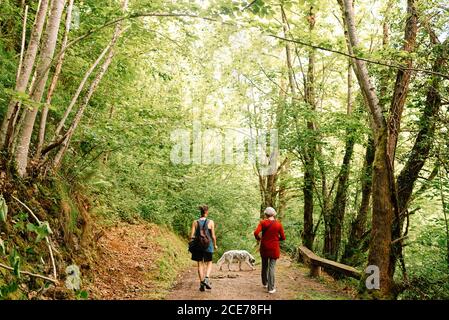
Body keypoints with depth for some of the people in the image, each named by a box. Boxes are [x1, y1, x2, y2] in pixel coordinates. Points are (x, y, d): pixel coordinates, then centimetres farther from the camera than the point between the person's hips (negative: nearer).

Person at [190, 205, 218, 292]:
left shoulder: (195, 222, -2)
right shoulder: (210, 222, -7)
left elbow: (192, 236, -4)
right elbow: (213, 236, -6)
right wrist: (215, 245, 9)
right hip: (208, 245, -1)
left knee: (200, 264, 12)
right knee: (209, 263, 15)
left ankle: (202, 283, 11)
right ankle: (206, 278, -6)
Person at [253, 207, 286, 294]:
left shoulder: (263, 222, -7)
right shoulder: (278, 224, -6)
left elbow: (256, 233, -18)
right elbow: (283, 238, -2)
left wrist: (258, 239, 2)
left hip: (264, 247, 1)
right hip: (274, 248, -1)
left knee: (264, 265, 20)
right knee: (271, 267, 2)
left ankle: (265, 283, 36)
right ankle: (271, 288, 1)